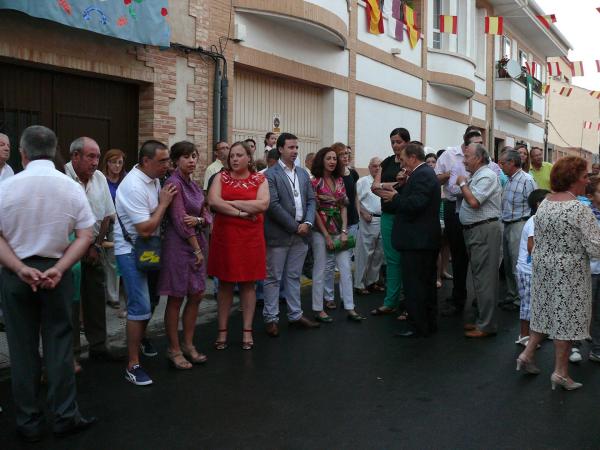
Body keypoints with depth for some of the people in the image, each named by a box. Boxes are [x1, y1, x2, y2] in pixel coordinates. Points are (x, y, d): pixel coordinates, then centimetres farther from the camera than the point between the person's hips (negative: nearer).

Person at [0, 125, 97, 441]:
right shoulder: (72, 188, -5)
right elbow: (86, 236, -7)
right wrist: (58, 269, -10)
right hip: (57, 272, 1)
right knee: (58, 344, 10)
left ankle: (29, 423, 19)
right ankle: (65, 416, 16)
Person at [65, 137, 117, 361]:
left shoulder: (100, 178, 4)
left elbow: (107, 216, 10)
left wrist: (96, 245, 4)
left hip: (94, 246, 6)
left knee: (96, 296, 11)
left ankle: (98, 345, 23)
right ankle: (71, 351, 10)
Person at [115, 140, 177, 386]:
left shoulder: (154, 178, 3)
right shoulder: (133, 186, -25)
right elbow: (146, 229, -26)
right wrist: (164, 203, -18)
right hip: (131, 251, -9)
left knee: (151, 300, 21)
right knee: (140, 307, -10)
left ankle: (139, 338, 46)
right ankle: (133, 365, -1)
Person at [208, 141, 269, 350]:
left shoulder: (260, 179, 4)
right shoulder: (221, 177, 5)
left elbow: (263, 204, -12)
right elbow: (213, 201, -11)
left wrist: (231, 202, -12)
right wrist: (241, 213, -15)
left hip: (250, 237, 0)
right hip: (224, 235, 0)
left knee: (248, 283, 6)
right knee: (225, 283, 6)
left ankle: (247, 331, 14)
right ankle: (222, 331, 14)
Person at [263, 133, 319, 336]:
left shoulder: (303, 173, 13)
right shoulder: (271, 174, -8)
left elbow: (311, 200, 11)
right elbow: (273, 205, -15)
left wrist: (308, 223, -6)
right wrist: (295, 226, -14)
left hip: (300, 234, 6)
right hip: (279, 235, -6)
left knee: (294, 276, 15)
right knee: (273, 278, 3)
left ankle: (295, 315, 24)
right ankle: (271, 318, 12)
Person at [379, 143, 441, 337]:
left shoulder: (421, 175, -16)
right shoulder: (426, 172, 16)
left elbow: (415, 204, -26)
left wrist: (394, 197, -12)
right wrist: (403, 185, 2)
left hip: (417, 241, -11)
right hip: (426, 240, 11)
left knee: (414, 285, -4)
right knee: (427, 283, 17)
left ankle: (418, 327, 2)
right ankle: (429, 323, 27)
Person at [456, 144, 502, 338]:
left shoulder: (486, 176, -12)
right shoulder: (476, 176, 18)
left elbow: (474, 201, -23)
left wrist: (462, 184, -10)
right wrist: (463, 185, 9)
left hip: (485, 230, -10)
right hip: (474, 230, 10)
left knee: (484, 278, -7)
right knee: (479, 276, 14)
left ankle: (487, 325, -2)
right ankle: (483, 320, 23)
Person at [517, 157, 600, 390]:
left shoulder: (544, 203, 3)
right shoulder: (580, 209, -19)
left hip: (542, 266, 7)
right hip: (569, 272, -7)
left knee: (545, 310, 19)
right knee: (566, 317, 4)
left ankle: (527, 353, 19)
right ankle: (560, 372, 13)